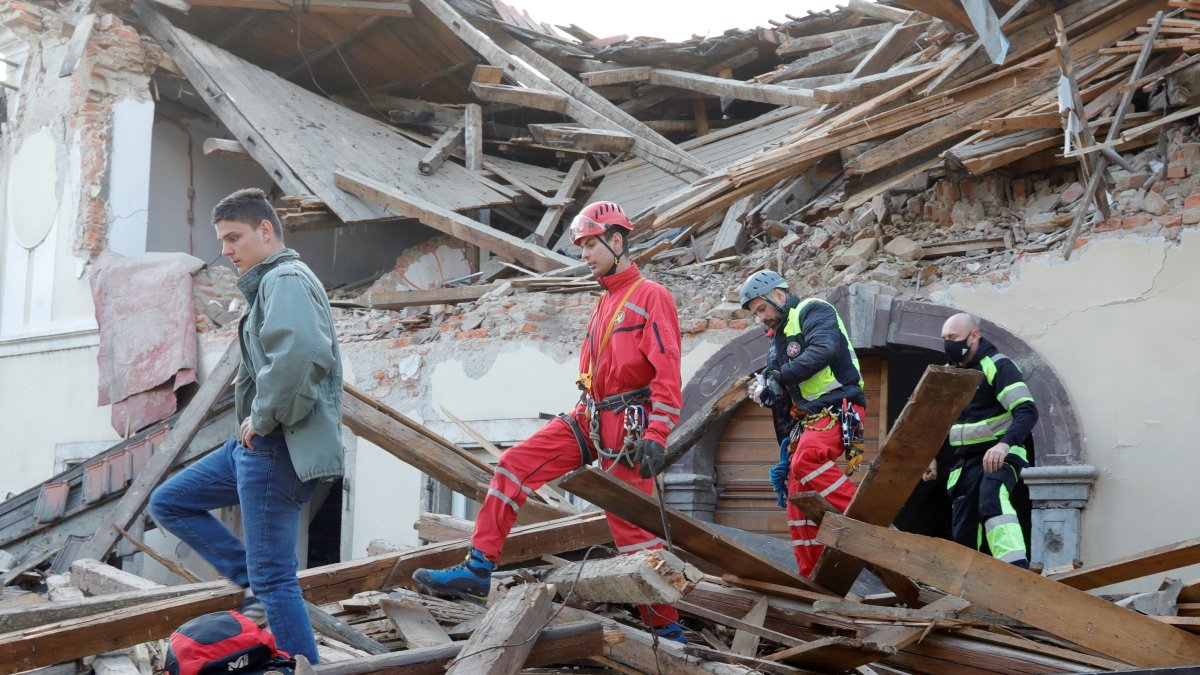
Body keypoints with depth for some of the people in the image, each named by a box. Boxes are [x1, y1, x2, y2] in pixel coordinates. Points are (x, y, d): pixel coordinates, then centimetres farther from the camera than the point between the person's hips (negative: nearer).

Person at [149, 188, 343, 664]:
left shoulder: (285, 278, -12)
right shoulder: (270, 283, 20)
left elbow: (297, 354, -32)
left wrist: (263, 418, -19)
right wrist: (258, 420, 12)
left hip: (280, 447, -11)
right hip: (257, 445, 11)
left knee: (274, 578, -8)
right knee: (169, 504, 18)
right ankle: (256, 585, 12)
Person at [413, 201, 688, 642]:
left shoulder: (650, 296, -7)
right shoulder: (604, 303, 20)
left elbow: (667, 371, -16)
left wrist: (656, 436, -23)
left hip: (627, 426, -8)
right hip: (590, 418, 8)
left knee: (632, 527, -6)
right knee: (514, 465, -4)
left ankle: (667, 630, 5)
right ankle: (477, 570, -1)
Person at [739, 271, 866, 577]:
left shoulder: (812, 311, -2)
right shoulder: (777, 341, 23)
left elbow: (823, 349, -25)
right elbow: (782, 405, 22)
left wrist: (778, 377, -23)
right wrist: (785, 451, 16)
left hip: (837, 407, -9)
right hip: (807, 418, 9)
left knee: (806, 460, -34)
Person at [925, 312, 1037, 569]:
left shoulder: (997, 366, -12)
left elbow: (1027, 411, -23)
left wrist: (1004, 444, -38)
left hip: (1000, 456, -8)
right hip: (966, 461, 8)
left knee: (991, 499, -35)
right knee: (962, 531, 5)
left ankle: (1017, 569, -45)